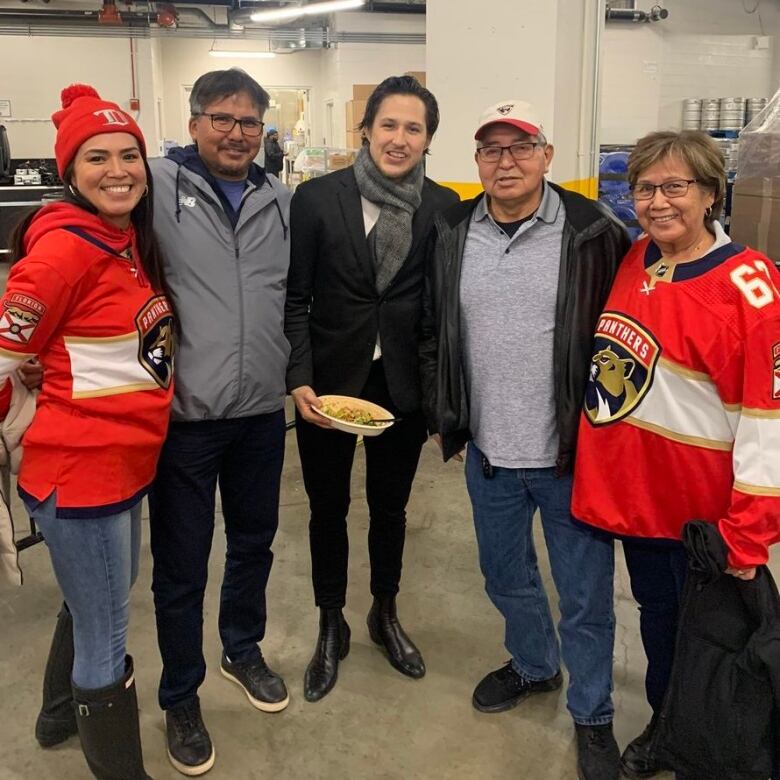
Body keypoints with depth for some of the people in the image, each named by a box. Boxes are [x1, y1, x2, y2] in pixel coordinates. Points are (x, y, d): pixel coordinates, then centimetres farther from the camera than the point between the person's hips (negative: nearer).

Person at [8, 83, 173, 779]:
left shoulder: (132, 240, 6)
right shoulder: (64, 247, -20)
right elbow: (4, 356, -15)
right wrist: (20, 440, -4)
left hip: (127, 461, 9)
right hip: (78, 472, -9)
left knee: (96, 606, 28)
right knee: (107, 645, 5)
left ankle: (60, 716, 53)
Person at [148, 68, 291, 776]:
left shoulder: (283, 201, 8)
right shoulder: (159, 185, -8)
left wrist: (298, 374, 12)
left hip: (262, 412, 5)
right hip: (183, 415, -4)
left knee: (255, 541, 21)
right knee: (181, 566, 8)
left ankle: (243, 648, 47)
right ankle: (181, 697, 31)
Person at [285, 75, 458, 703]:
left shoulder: (444, 206, -2)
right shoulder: (317, 198, -7)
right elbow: (295, 297, -5)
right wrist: (300, 381, -13)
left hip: (404, 385, 2)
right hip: (330, 383, -1)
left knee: (391, 506, 18)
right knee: (328, 509, 13)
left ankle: (386, 615, 41)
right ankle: (331, 627, 35)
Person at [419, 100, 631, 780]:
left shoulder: (594, 233, -10)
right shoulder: (452, 234, 3)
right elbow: (433, 334, 10)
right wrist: (444, 416, 9)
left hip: (573, 454, -4)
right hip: (487, 452, 4)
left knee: (585, 596, 10)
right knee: (506, 578, 23)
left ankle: (593, 717, 33)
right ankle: (533, 665, 50)